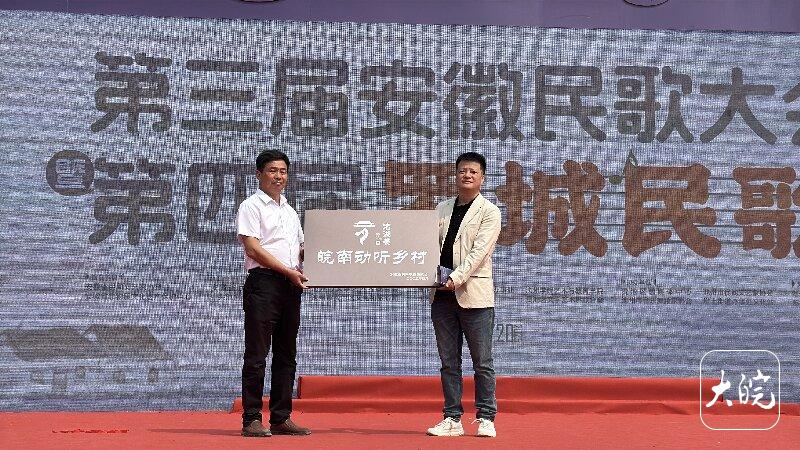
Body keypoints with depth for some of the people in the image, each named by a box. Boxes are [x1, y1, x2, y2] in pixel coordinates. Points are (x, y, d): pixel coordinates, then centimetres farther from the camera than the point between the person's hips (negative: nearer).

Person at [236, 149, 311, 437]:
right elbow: (253, 249, -12)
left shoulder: (290, 211, 22)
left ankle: (281, 418, 12)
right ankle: (252, 419, -6)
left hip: (291, 285, 8)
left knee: (287, 355, 8)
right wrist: (289, 271, -16)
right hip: (263, 282, -8)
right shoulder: (251, 207, -2)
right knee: (257, 354, -8)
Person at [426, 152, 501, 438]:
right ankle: (452, 419, 11)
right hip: (442, 295, 5)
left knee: (482, 361, 0)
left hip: (474, 294, -5)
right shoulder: (442, 209, 16)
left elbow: (479, 251, -11)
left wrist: (457, 278, -22)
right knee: (449, 361, 7)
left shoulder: (489, 212, 0)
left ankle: (485, 418, 5)